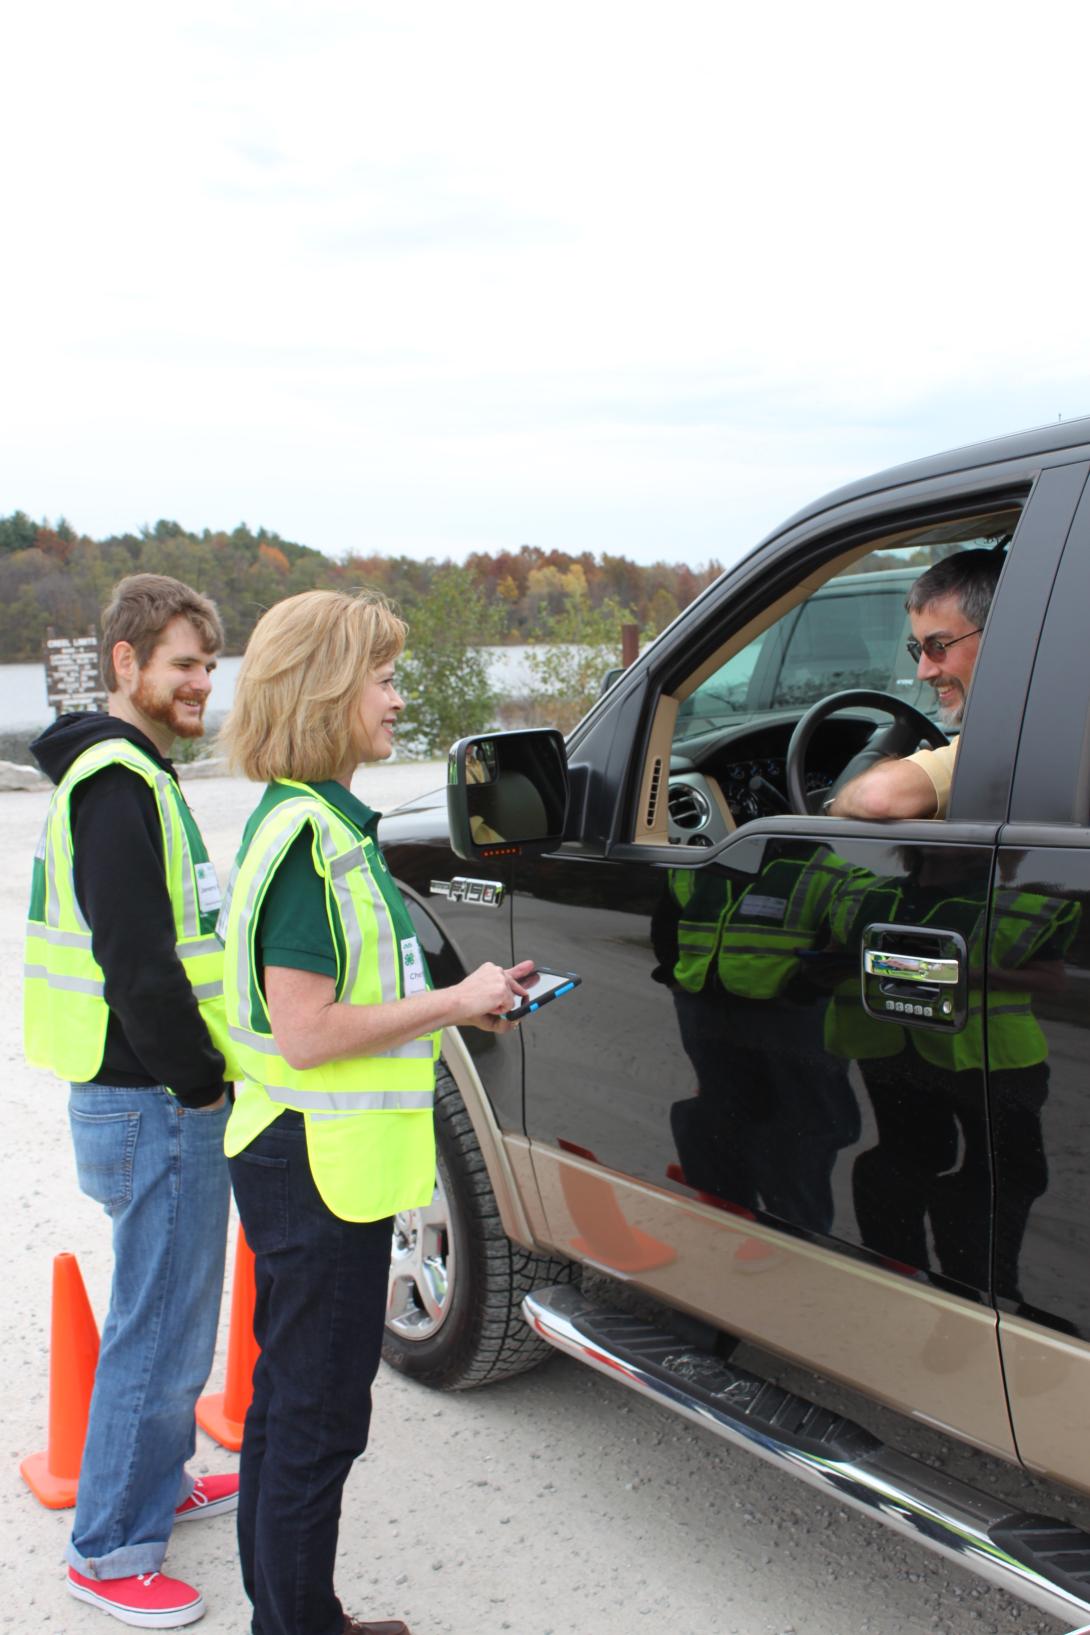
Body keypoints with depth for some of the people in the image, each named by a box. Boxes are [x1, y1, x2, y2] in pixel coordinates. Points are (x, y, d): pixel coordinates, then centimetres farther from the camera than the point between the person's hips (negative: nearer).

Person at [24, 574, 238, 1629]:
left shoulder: (122, 776, 15)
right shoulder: (119, 782, -19)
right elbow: (139, 966, -25)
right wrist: (204, 1084, -15)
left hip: (153, 1097, 10)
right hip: (154, 1107, -10)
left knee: (168, 1314, 23)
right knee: (159, 1330, 1)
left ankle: (159, 1481, 39)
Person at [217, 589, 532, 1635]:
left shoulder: (322, 823, 10)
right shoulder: (309, 838, -21)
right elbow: (305, 1033, -25)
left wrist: (457, 1005, 7)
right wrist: (452, 1002, -16)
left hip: (306, 1161, 11)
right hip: (318, 1166, -11)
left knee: (289, 1394, 21)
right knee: (320, 1414, 3)